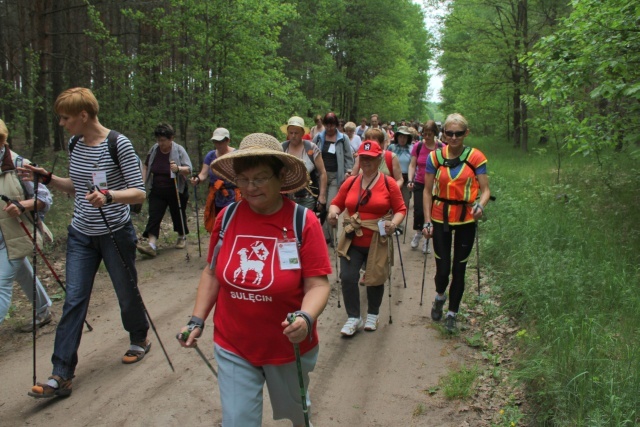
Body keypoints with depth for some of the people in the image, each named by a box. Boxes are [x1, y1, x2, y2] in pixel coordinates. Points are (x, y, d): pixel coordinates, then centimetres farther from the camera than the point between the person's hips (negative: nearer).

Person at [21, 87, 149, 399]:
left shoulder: (119, 145, -15)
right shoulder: (75, 146, 4)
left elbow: (139, 193, -17)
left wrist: (109, 195, -35)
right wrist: (47, 178, 0)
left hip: (116, 233, -5)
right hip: (81, 235, 5)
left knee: (126, 292, 12)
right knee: (73, 300, 1)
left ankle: (140, 340, 39)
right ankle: (61, 376, 6)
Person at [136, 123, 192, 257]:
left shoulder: (179, 150, -10)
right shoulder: (154, 149, 1)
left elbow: (189, 169, -14)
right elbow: (146, 166, 15)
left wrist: (178, 169, -35)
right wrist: (143, 181, 4)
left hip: (176, 192, -3)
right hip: (157, 192, 3)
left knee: (178, 215, 10)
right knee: (154, 216, -9)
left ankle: (182, 238, 34)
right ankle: (151, 245, -16)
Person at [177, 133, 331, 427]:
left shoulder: (303, 221, -16)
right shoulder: (227, 217, -6)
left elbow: (318, 284, -16)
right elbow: (212, 273, 5)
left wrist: (306, 318, -34)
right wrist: (197, 320, -1)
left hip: (288, 346, -1)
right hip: (233, 347, 2)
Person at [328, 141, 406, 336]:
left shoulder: (388, 183, -5)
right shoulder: (350, 182, 2)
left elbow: (401, 209, -2)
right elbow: (337, 203, 9)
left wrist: (394, 224, -21)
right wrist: (332, 212, -13)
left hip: (377, 243, -2)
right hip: (352, 241, 2)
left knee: (375, 279, 12)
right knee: (347, 278, -7)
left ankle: (372, 315, 36)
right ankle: (354, 318, 12)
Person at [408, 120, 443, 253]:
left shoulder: (441, 148, -6)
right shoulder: (417, 146, -3)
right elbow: (412, 165, 0)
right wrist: (410, 180, -12)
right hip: (420, 184, 1)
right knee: (419, 211, -7)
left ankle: (427, 240, 18)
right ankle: (418, 232, 23)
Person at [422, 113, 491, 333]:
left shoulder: (476, 157, -6)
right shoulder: (435, 157, -2)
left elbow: (485, 190, -5)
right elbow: (428, 191, 0)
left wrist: (480, 205, -27)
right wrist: (427, 221, -5)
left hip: (466, 220, 0)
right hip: (441, 218, 0)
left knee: (459, 269, 6)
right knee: (443, 269, 0)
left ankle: (452, 314, 25)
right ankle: (440, 297, 35)